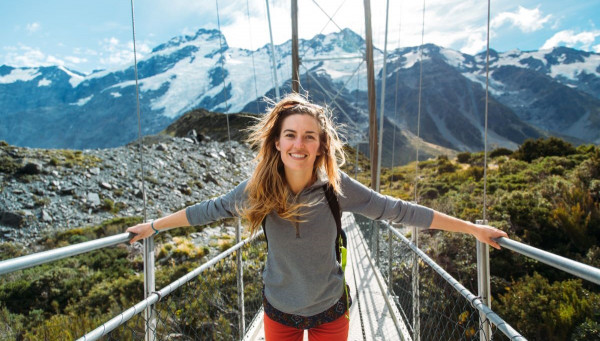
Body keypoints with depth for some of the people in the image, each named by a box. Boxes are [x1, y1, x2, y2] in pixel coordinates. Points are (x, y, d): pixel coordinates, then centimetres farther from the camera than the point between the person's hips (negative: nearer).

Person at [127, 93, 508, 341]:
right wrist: (154, 225, 5)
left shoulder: (337, 187, -21)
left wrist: (471, 227, -12)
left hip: (330, 309, -1)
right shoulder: (259, 188, -17)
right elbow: (209, 209, -3)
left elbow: (399, 210, -16)